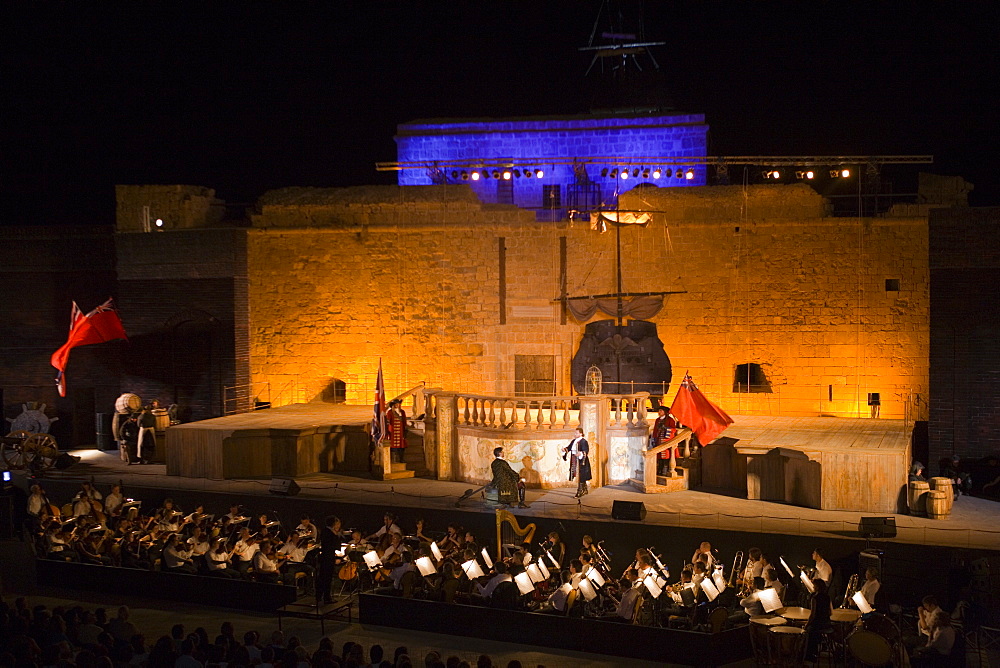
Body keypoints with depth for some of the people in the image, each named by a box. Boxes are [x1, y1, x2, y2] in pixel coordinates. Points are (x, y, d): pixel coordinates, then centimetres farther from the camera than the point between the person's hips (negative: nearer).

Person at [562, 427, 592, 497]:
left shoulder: (583, 441, -12)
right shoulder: (574, 441, 12)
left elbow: (586, 451, -19)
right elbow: (569, 447, 14)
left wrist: (580, 453, -37)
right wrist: (565, 449, -6)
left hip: (580, 461, -8)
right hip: (574, 461, 8)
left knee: (580, 476, -8)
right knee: (579, 476, 15)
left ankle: (579, 491, -7)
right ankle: (585, 490, 27)